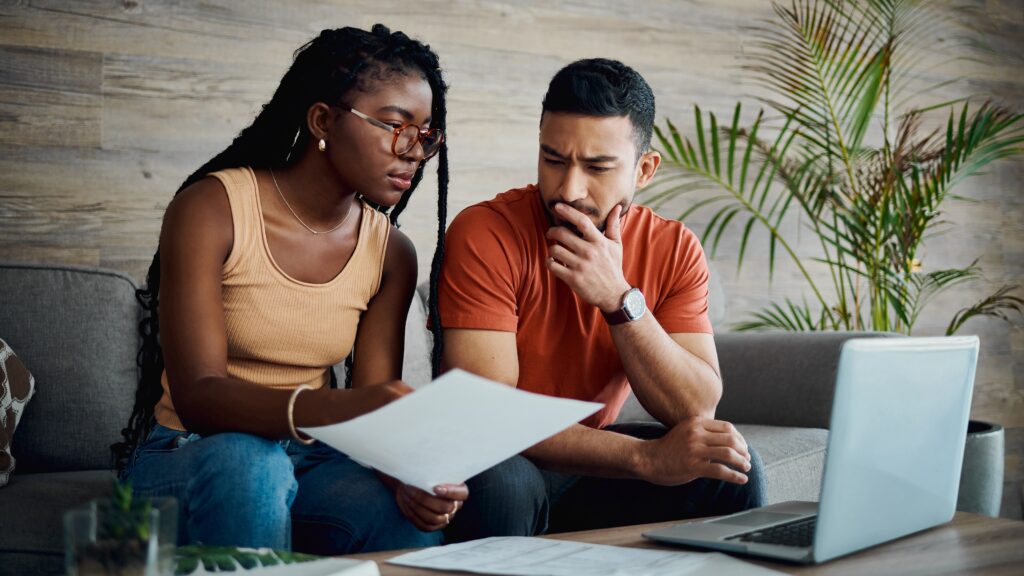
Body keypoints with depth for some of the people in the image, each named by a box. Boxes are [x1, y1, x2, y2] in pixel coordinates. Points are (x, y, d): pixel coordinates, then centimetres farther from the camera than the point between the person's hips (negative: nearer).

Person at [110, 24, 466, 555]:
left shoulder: (391, 252, 3)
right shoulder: (211, 209, -13)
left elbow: (375, 411, -3)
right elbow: (196, 396, -23)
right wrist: (335, 408, -42)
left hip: (307, 460, 3)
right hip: (190, 455, -2)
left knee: (411, 517, -30)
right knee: (249, 464, -37)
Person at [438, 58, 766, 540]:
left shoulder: (673, 249, -5)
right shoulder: (486, 234, -19)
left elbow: (697, 411, -13)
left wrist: (619, 300, -28)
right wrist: (645, 457, -35)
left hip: (592, 459, 4)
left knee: (733, 472, -18)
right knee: (502, 484, -37)